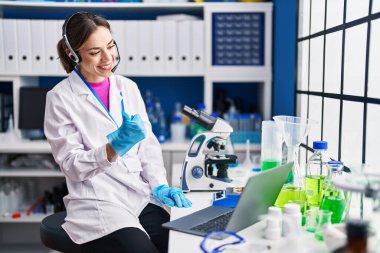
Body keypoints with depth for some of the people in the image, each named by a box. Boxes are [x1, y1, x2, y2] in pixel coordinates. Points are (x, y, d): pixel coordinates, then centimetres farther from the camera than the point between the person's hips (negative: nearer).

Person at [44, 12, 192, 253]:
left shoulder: (128, 87, 9)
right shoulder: (60, 98, -5)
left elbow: (149, 144, 10)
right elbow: (72, 166, -8)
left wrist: (160, 186, -6)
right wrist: (114, 147, -24)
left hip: (143, 199, 4)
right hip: (99, 206, -4)